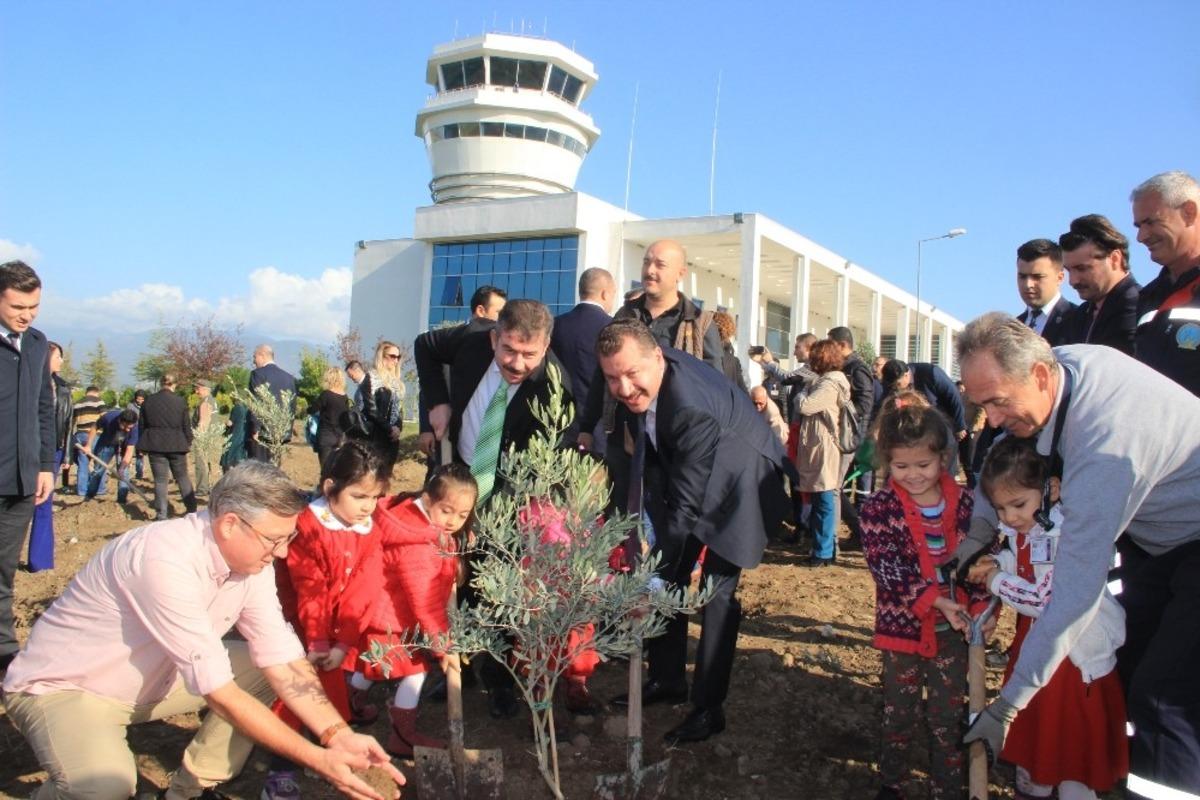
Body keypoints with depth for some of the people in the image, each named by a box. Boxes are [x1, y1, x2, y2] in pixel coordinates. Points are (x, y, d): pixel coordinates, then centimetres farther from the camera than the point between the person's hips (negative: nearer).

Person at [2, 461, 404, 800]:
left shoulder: (251, 557, -12)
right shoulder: (165, 561, -35)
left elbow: (283, 661, -10)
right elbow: (219, 693, -33)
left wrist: (340, 735, -24)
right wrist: (317, 758, -30)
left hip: (149, 676, 8)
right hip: (63, 687, -7)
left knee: (266, 668, -4)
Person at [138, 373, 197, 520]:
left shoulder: (149, 401, 1)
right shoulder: (180, 401, -4)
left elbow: (142, 424, 7)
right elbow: (186, 425, 0)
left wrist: (142, 446, 15)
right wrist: (189, 442, 12)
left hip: (155, 445, 1)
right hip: (176, 445, 0)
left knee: (160, 480, 3)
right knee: (182, 477, 12)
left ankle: (161, 514, 3)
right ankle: (191, 508, 16)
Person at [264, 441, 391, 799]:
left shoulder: (369, 531, -7)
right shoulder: (307, 526, -23)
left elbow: (363, 592, -12)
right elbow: (309, 593, -20)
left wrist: (343, 643, -18)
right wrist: (317, 642, -16)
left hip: (339, 627, 5)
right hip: (298, 623, -5)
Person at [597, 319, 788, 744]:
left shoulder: (694, 409, -39)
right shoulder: (637, 377, -16)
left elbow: (686, 504, -35)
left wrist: (655, 568, -32)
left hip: (735, 485, -8)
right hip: (683, 472, 8)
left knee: (717, 590, -9)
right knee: (667, 571, 9)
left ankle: (709, 708, 5)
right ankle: (667, 678, 25)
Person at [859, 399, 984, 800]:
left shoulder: (963, 502, -3)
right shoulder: (879, 508, -10)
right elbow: (886, 567, -19)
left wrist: (981, 608, -12)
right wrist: (934, 600, -27)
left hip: (952, 628, 2)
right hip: (903, 625, -1)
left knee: (949, 715, 12)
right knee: (900, 712, 14)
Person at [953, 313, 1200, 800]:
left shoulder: (1102, 445, -39)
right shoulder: (1063, 360, -16)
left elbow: (1078, 591, -37)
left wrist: (1009, 705, -31)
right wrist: (981, 526, -8)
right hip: (1157, 531, 9)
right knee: (1125, 671, 11)